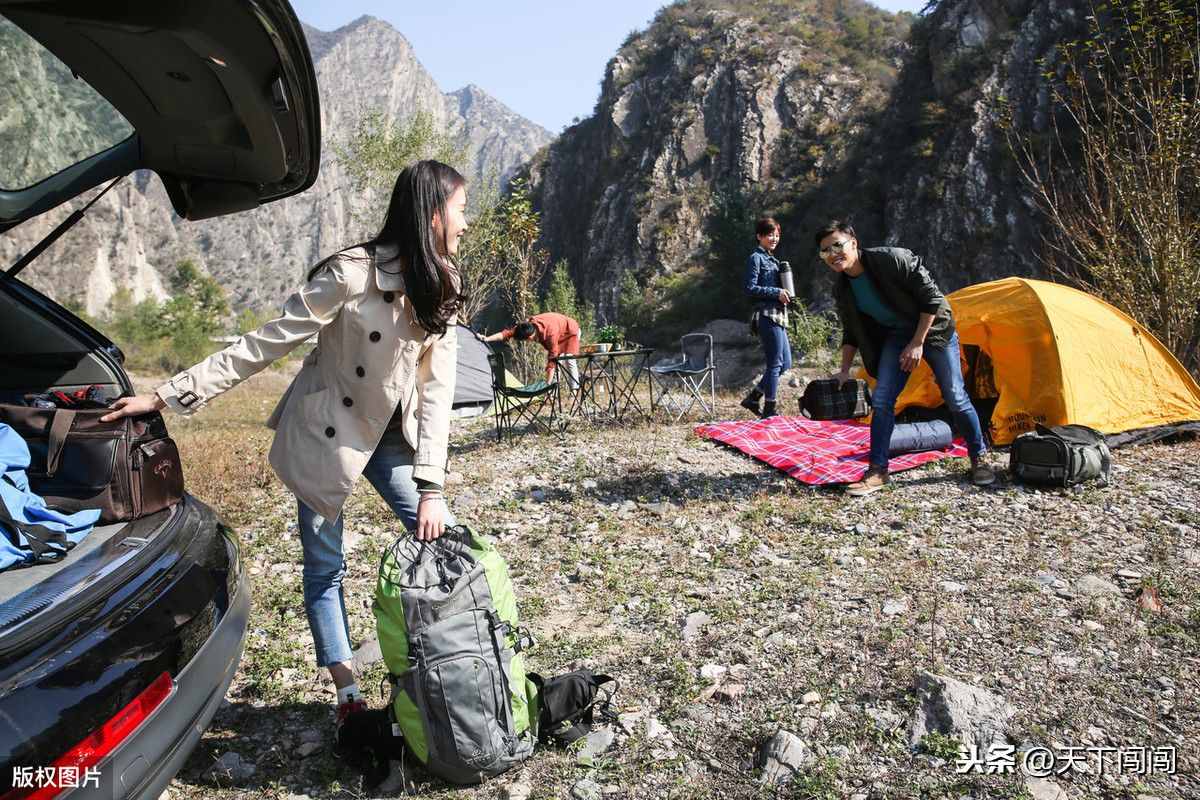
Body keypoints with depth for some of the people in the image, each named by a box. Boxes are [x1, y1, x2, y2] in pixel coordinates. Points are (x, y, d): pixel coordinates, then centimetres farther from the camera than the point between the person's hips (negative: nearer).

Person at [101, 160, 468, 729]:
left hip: (391, 433, 5)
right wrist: (166, 397, -20)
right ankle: (347, 693, 21)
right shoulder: (353, 274, -25)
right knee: (325, 566, 4)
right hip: (328, 431, -5)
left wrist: (432, 487, -17)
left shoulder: (440, 286, -8)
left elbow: (437, 387, -11)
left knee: (440, 540, 0)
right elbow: (263, 345, -19)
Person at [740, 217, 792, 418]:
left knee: (785, 363, 10)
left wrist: (785, 294, 6)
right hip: (767, 316, -9)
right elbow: (750, 288, -13)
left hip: (778, 315, 9)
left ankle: (752, 398, 17)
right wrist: (776, 293, -16)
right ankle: (769, 411, 2)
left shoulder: (771, 259, 21)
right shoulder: (755, 258, -6)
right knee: (775, 364, -6)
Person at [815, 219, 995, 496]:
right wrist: (844, 370, -2)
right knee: (881, 399, -9)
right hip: (896, 335, 4)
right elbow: (851, 333, 4)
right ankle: (877, 472, -2)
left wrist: (918, 343, -21)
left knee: (955, 397, 0)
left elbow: (931, 297, -22)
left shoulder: (893, 259, -28)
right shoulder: (842, 290, -11)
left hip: (932, 327, -4)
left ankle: (979, 459, 21)